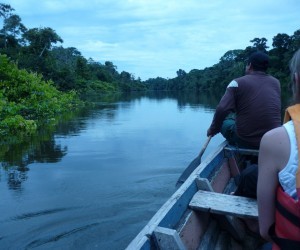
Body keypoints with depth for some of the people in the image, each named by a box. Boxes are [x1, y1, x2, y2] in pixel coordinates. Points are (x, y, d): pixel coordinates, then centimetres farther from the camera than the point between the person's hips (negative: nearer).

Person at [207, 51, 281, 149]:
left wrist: (213, 129, -4)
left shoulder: (237, 83, -8)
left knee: (225, 122, 21)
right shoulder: (276, 82, 5)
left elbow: (222, 109, -18)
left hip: (245, 141, -4)